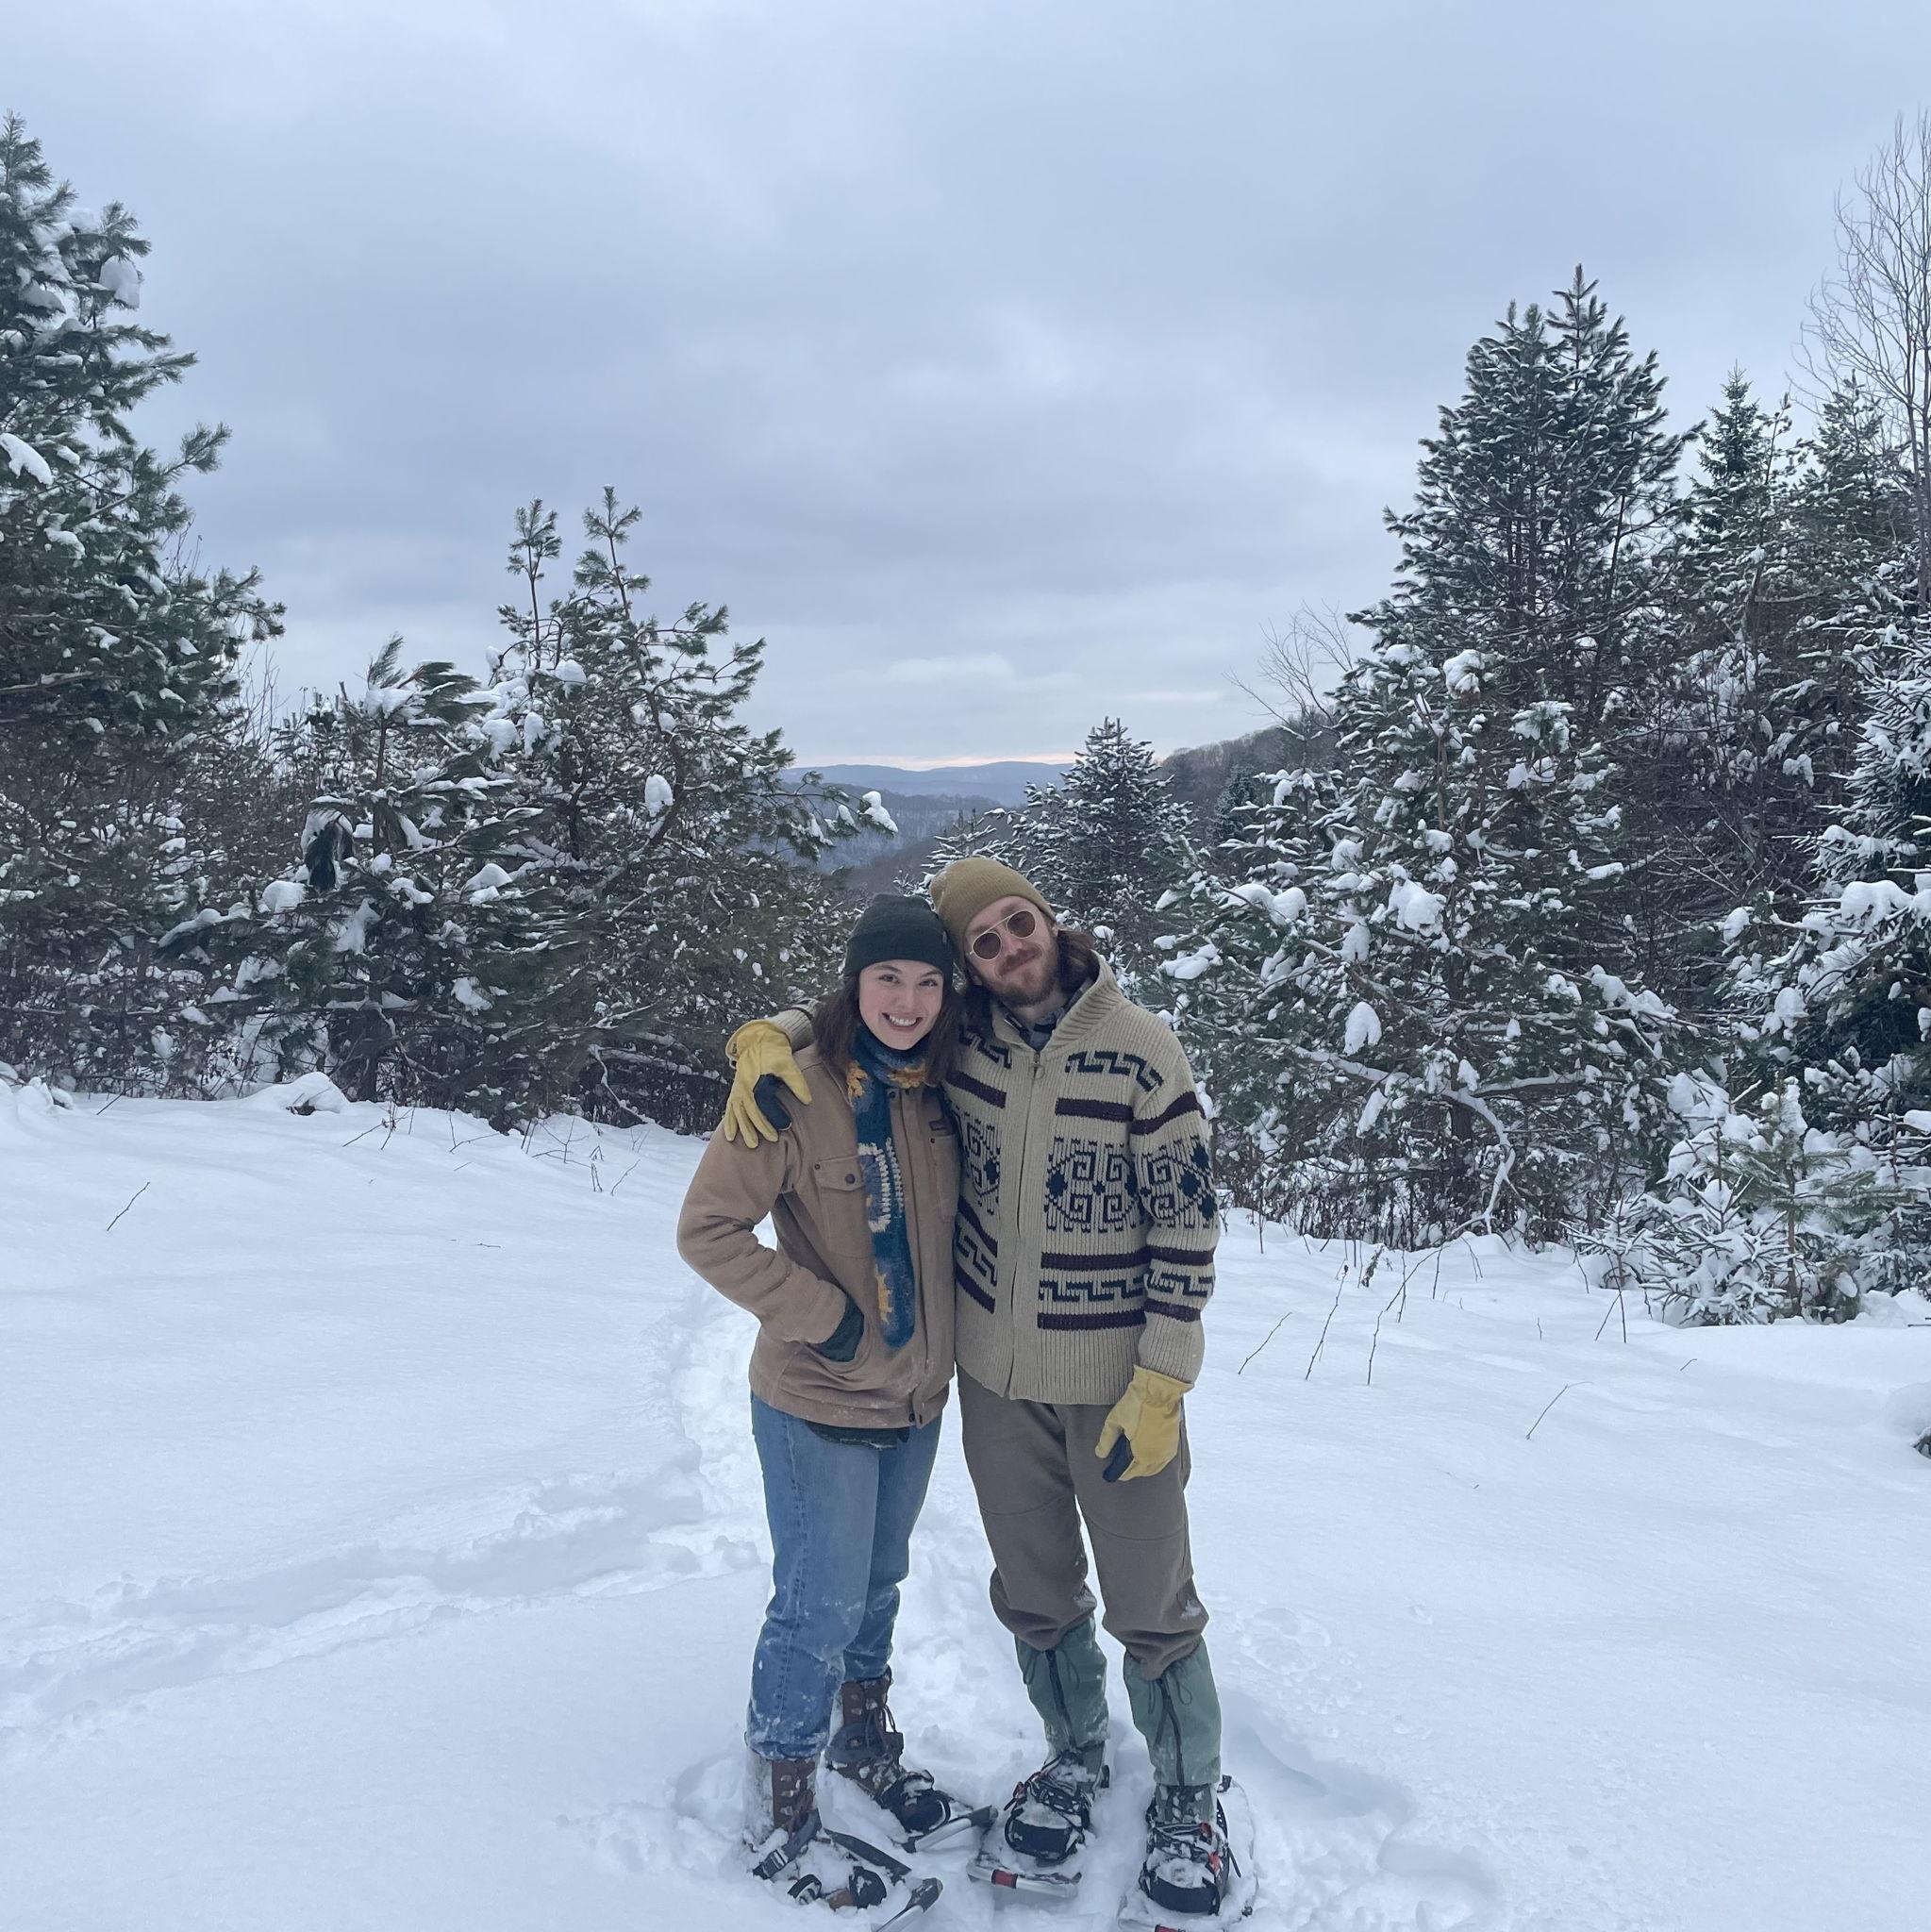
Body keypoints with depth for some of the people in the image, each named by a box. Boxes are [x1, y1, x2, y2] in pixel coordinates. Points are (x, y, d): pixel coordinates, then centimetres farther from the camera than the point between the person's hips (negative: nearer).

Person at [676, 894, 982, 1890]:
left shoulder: (937, 1092, -1)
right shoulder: (797, 1090, -20)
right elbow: (707, 1228, -18)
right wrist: (819, 1314, -21)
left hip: (916, 1397, 6)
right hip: (819, 1401, -6)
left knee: (878, 1583, 22)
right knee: (822, 1602, 2)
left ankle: (866, 1745, 43)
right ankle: (781, 1795, 23)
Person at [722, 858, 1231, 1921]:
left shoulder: (1140, 1053, -15)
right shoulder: (966, 1034, -4)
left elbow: (1186, 1225, -12)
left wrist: (1161, 1386, -13)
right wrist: (770, 1036, -9)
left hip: (1114, 1376, -4)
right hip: (994, 1367, 4)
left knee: (1151, 1603, 8)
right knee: (1034, 1593, 18)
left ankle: (1188, 1793, 31)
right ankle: (1074, 1755, 42)